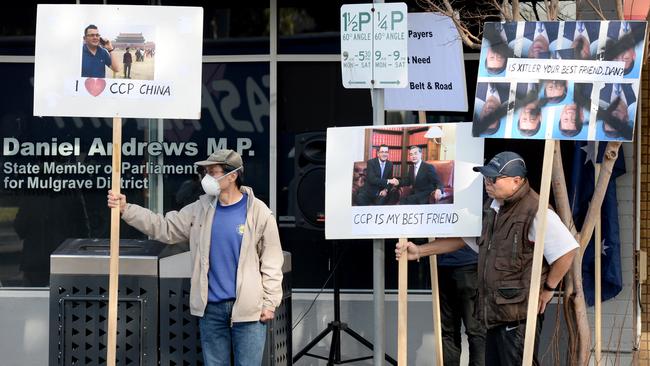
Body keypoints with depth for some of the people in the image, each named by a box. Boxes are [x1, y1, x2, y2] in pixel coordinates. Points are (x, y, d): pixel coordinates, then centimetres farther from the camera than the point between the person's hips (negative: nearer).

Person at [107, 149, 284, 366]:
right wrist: (126, 210, -5)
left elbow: (271, 262, -3)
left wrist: (270, 302, -7)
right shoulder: (200, 210, 6)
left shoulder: (258, 213, -6)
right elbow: (165, 228, 5)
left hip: (248, 309, -4)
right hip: (211, 308, 4)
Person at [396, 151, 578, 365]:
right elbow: (462, 238, 21)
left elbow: (567, 251, -18)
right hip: (495, 312, 9)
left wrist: (548, 288, -9)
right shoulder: (491, 208, 11)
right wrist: (420, 251, 13)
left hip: (519, 313, -9)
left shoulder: (536, 213, -19)